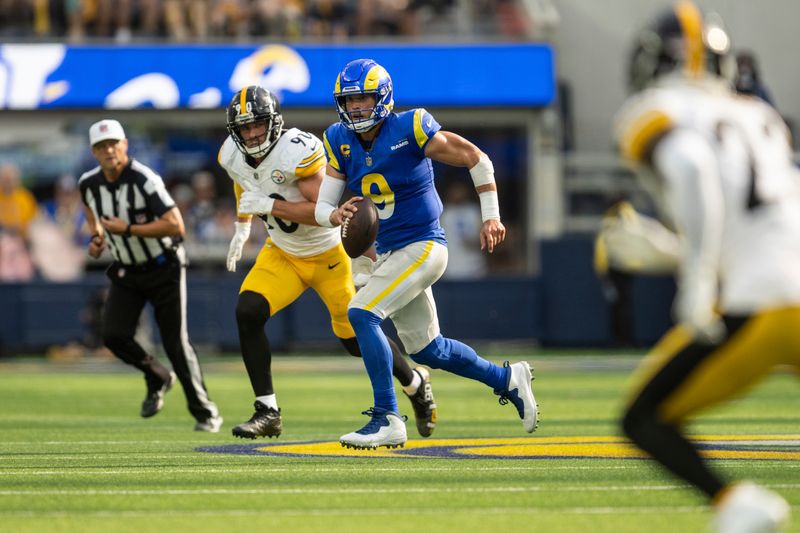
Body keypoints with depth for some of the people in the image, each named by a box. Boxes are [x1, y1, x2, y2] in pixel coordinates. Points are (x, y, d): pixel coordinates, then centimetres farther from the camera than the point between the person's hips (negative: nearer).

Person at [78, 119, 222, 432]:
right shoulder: (89, 184, -6)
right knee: (114, 335, -12)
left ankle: (205, 412, 8)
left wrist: (128, 229, -31)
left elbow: (176, 227, -31)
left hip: (163, 268, -5)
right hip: (126, 271, 5)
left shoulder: (143, 181, -26)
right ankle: (158, 379, 17)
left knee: (176, 342, -6)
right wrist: (96, 235, 1)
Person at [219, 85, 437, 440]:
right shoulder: (232, 155, -9)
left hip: (327, 254, -5)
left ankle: (416, 384, 38)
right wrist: (242, 228, 21)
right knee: (247, 312, -20)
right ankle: (267, 413, -12)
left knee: (356, 340, 6)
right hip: (281, 253, 5)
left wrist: (269, 205, -36)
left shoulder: (297, 151, -30)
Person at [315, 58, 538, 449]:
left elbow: (477, 160, -8)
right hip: (388, 252, 8)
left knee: (361, 314, -24)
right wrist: (337, 215, -26)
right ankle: (508, 380, 39)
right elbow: (321, 208, -2)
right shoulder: (339, 142, 0)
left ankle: (386, 419, -19)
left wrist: (491, 216, -8)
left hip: (422, 246, -8)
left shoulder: (411, 130, -16)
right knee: (426, 350, 17)